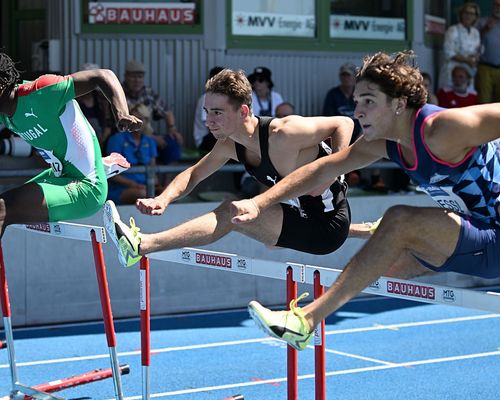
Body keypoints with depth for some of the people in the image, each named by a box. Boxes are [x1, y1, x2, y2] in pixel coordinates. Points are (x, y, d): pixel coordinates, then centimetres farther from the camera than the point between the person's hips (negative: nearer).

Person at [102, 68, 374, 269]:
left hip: (328, 225, -9)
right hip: (305, 217, 9)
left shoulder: (283, 134, -25)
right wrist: (163, 199, -9)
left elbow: (344, 124, -16)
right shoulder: (229, 145, -2)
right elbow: (194, 174, 10)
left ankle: (140, 246, -21)